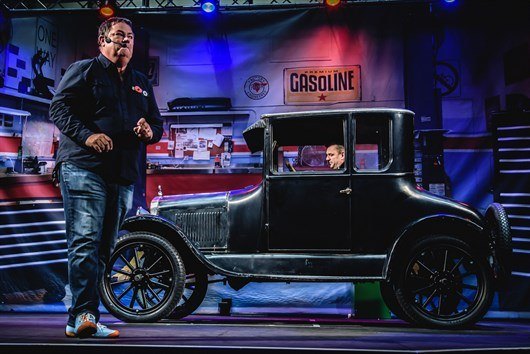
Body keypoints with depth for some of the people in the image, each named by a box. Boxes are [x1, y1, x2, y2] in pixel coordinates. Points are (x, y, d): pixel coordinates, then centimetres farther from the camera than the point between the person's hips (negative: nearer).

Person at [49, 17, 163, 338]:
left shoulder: (141, 83, 25)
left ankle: (79, 320, 14)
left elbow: (157, 123, 27)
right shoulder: (84, 70, 7)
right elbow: (59, 107, -4)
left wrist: (150, 130, 2)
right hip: (84, 169, -6)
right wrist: (87, 135, -20)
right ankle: (84, 314, -18)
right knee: (85, 241, -16)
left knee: (104, 247, 7)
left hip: (124, 177, 6)